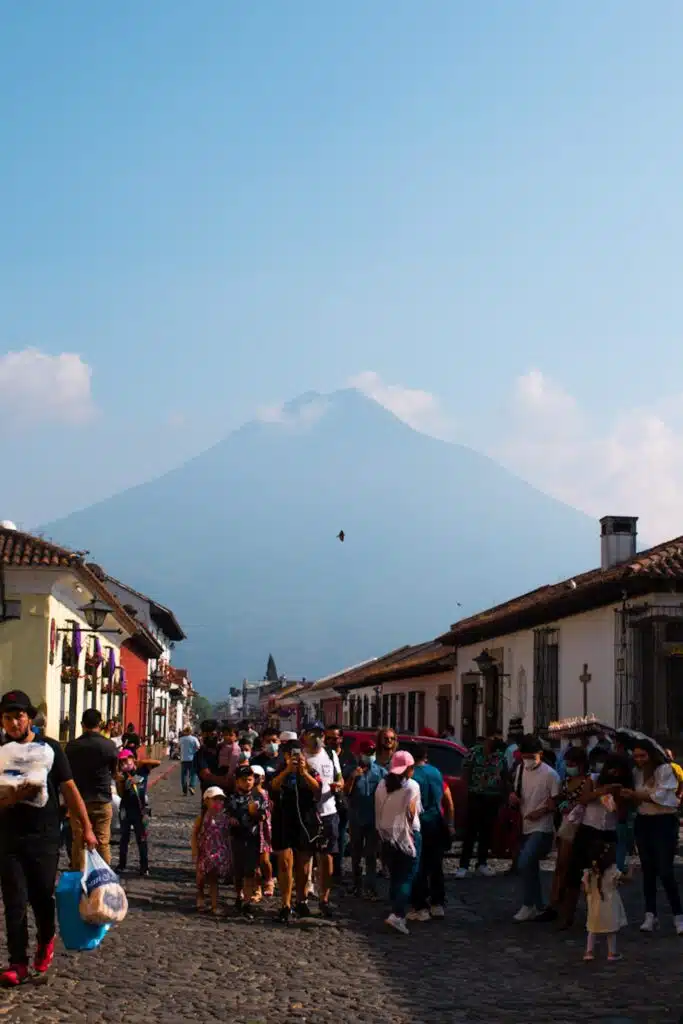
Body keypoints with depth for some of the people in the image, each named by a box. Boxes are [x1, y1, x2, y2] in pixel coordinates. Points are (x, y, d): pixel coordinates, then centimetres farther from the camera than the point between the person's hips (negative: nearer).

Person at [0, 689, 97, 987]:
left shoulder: (49, 748, 1)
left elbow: (69, 789, 2)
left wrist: (86, 827, -1)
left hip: (45, 837, -1)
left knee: (43, 896, 5)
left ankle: (46, 941, 33)